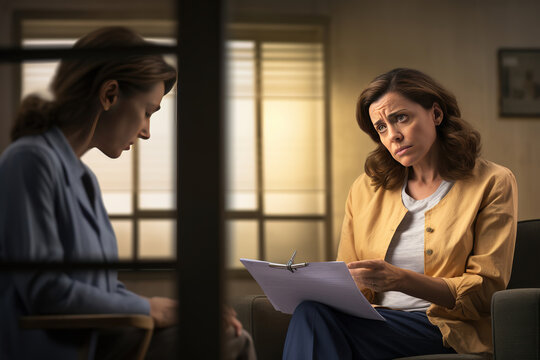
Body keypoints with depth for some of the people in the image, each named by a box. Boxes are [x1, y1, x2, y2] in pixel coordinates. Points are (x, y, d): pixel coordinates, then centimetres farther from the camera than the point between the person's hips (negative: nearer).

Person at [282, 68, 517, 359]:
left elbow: (486, 291, -3)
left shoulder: (491, 184, 5)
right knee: (312, 309, -33)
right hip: (374, 320, 4)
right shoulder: (366, 189, 17)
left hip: (447, 330, -4)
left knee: (316, 318, -31)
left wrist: (400, 279, -18)